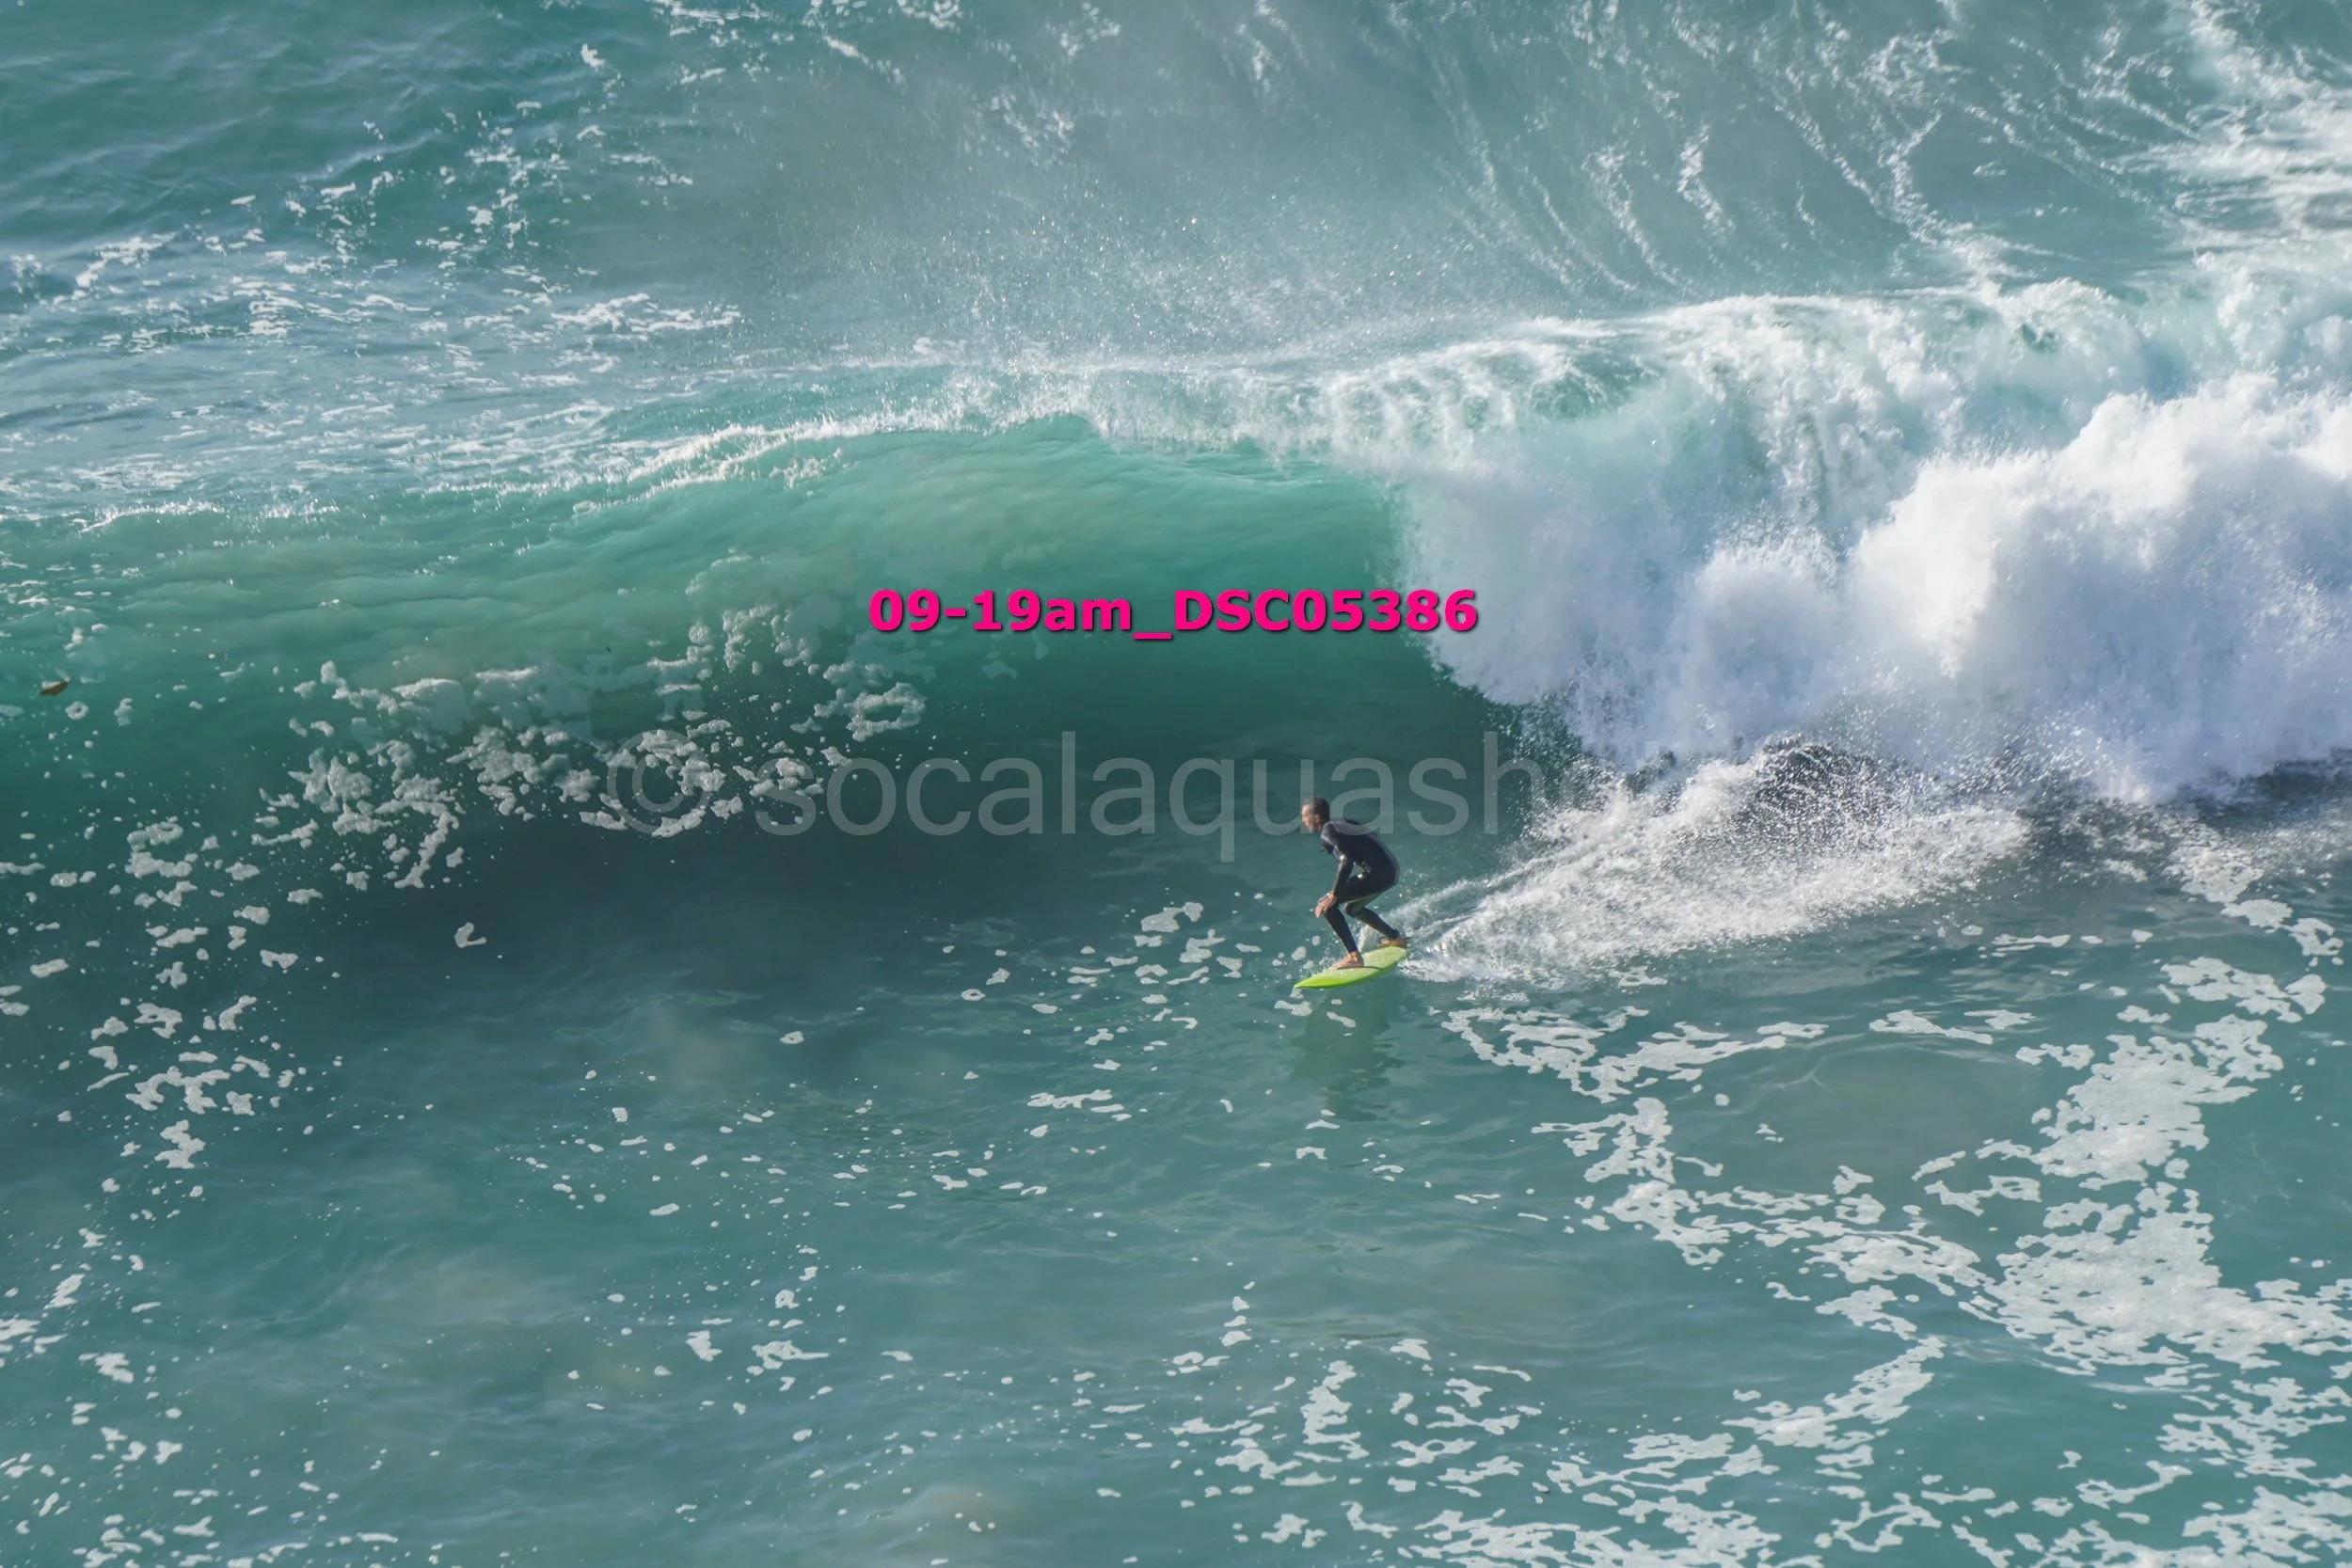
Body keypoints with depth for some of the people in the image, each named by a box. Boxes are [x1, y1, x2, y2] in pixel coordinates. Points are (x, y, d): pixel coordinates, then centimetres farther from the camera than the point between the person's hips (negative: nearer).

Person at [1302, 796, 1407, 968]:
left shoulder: (1327, 832, -9)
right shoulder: (1342, 822, 17)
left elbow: (1347, 860, -23)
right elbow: (1373, 836, 28)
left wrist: (1334, 896, -24)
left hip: (1378, 874, -10)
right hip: (1391, 869, 10)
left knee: (1327, 905, -11)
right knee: (1351, 908, 32)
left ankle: (1355, 957, -15)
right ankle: (1396, 938, 44)